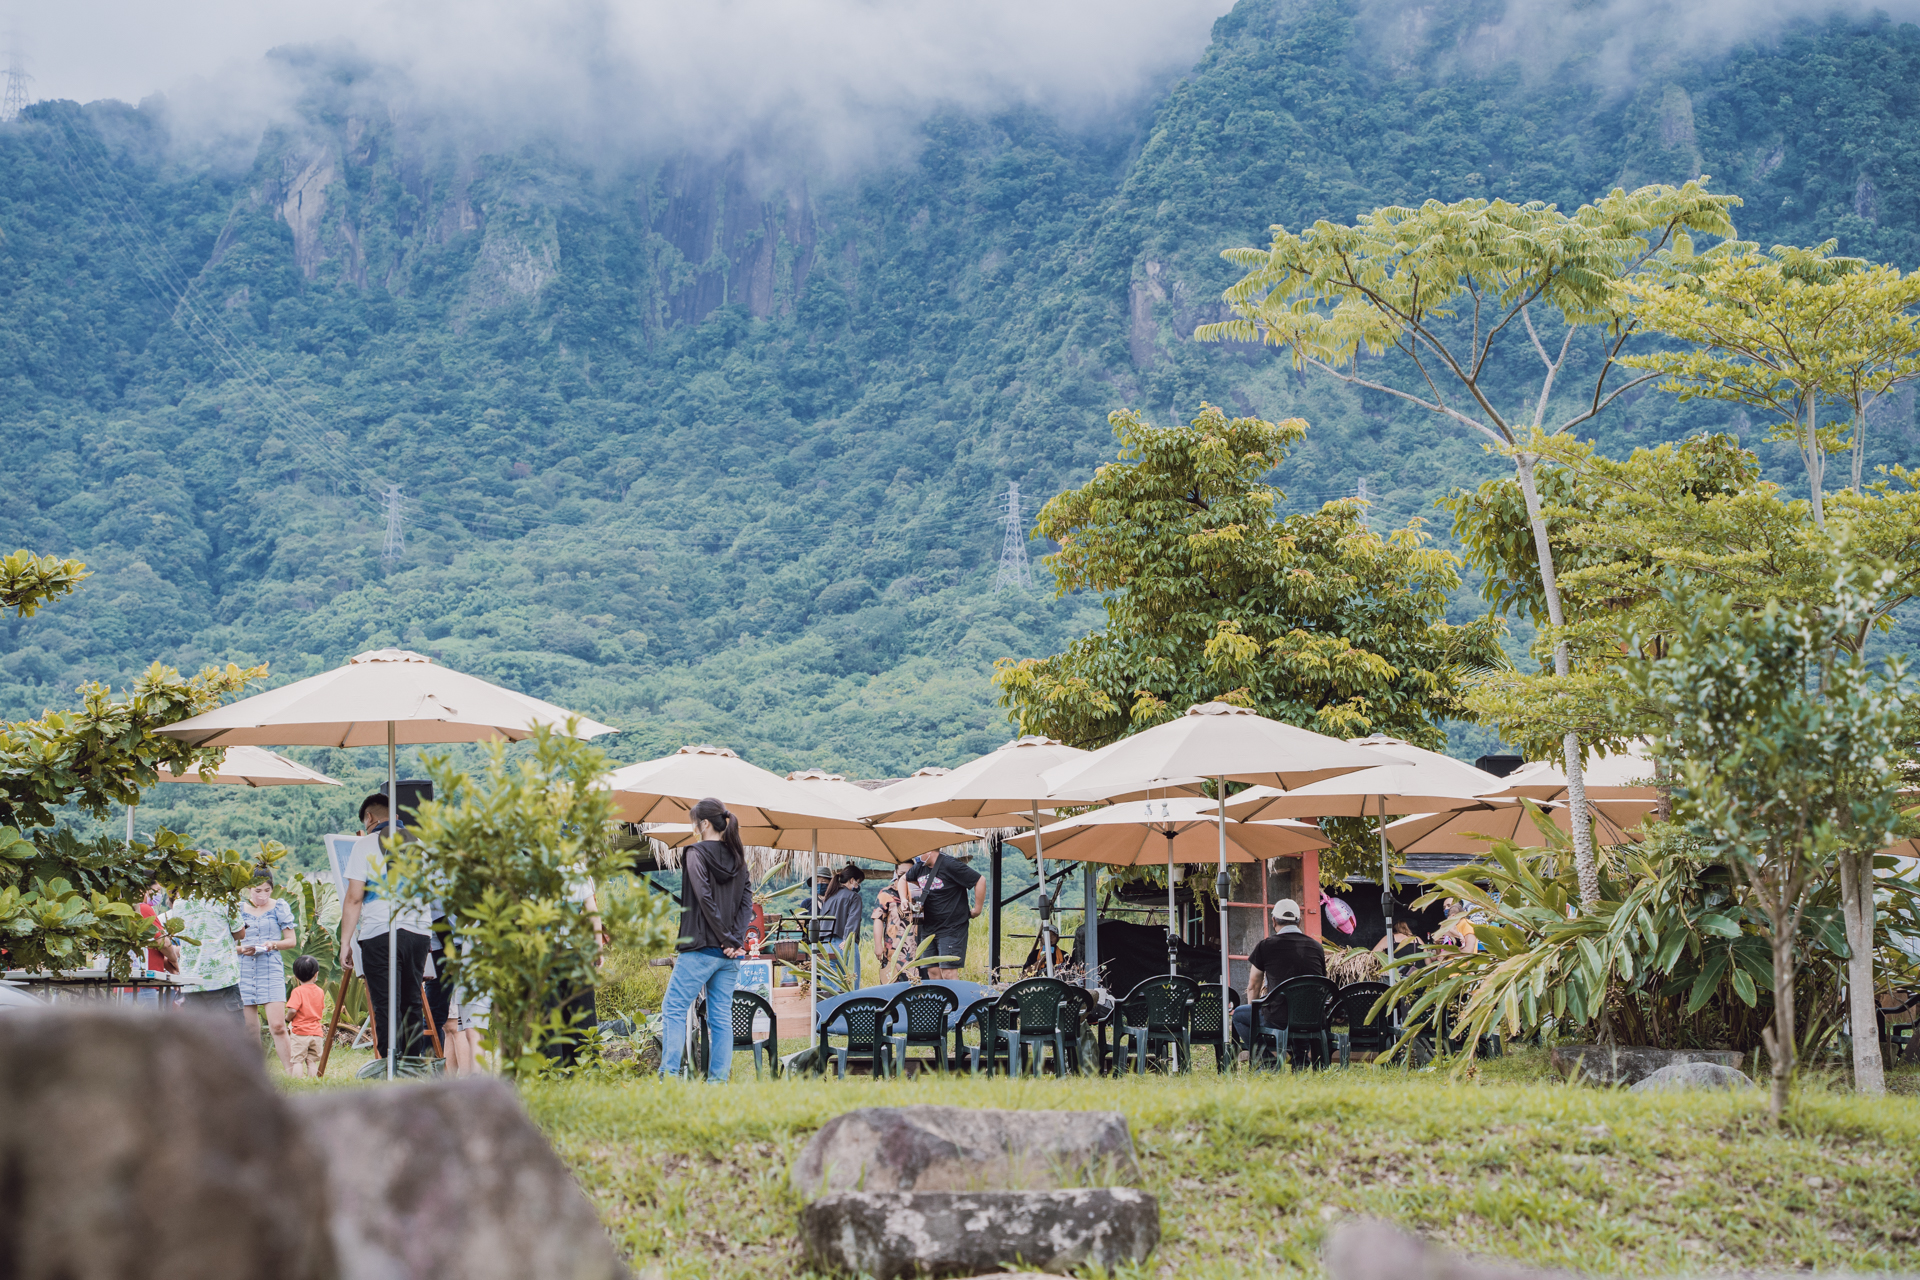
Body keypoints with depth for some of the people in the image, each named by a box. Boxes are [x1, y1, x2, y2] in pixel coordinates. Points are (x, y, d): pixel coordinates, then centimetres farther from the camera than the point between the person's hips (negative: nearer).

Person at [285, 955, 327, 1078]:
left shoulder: (298, 992, -11)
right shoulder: (320, 992, 7)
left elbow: (292, 1010, -20)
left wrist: (288, 1017, 0)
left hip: (300, 1032, -5)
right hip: (316, 1032, 5)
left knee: (297, 1060, -4)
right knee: (312, 1061, 9)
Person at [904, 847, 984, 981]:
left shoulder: (950, 865, -15)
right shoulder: (919, 867, 8)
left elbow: (980, 880, -15)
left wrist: (977, 909, -11)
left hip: (952, 928, -7)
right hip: (928, 928, 7)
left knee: (948, 972, -13)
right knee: (932, 972, 4)